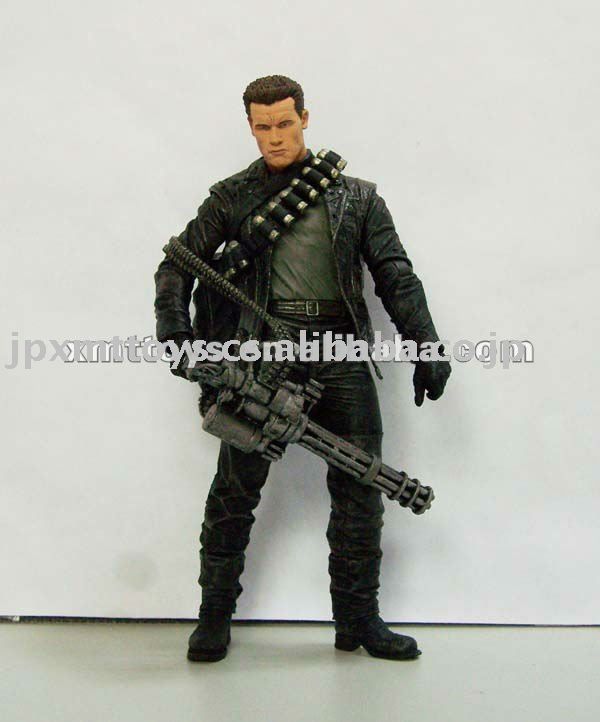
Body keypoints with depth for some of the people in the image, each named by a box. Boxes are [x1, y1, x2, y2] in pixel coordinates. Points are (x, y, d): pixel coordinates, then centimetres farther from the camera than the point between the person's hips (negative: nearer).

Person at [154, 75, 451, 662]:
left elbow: (396, 276, 9)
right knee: (235, 488, 1)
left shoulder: (355, 196, 12)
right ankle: (214, 616, 16)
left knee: (359, 490, 3)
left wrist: (426, 346, 0)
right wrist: (176, 334, -6)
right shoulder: (233, 197, 11)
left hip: (340, 353, 1)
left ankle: (358, 619, 16)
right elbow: (176, 266, 9)